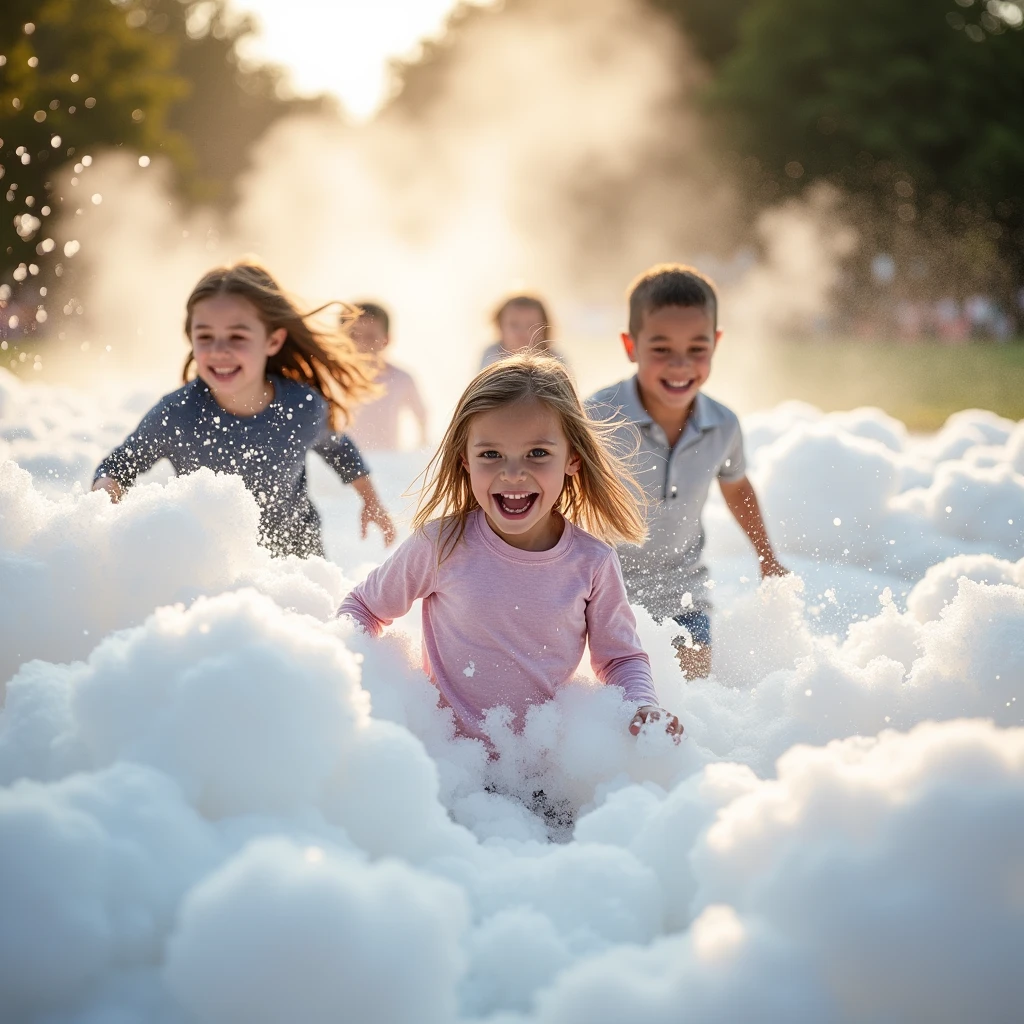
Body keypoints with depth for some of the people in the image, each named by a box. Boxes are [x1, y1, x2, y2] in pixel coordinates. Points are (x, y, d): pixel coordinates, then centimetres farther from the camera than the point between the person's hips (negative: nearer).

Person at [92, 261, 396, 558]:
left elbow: (337, 447, 3)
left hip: (293, 552, 2)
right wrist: (105, 491, -32)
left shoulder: (305, 407, -20)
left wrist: (371, 502, 13)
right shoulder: (175, 414, -26)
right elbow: (119, 466, -10)